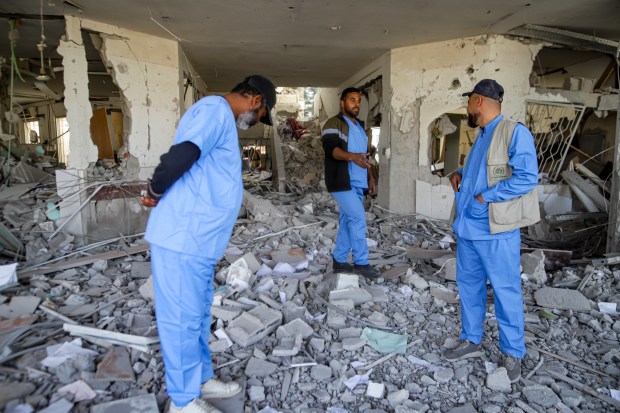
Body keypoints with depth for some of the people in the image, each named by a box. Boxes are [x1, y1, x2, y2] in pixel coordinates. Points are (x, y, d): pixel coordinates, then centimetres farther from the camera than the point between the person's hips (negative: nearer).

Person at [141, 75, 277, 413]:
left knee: (198, 315, 19)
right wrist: (156, 191, -12)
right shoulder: (216, 109, -12)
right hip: (183, 239, -10)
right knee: (183, 319, 4)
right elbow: (181, 155, -27)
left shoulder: (220, 117, 22)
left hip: (197, 240, 10)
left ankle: (201, 379, 36)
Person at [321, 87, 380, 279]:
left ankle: (339, 261, 16)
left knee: (347, 221, 9)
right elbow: (331, 147, -23)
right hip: (342, 182, -8)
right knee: (358, 217, -14)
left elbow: (365, 155, 27)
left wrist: (370, 178, 19)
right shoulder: (334, 123, -6)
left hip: (357, 183, 8)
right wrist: (352, 156, -40)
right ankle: (361, 262, -5)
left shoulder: (360, 126, 22)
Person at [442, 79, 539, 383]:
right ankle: (471, 341, 31)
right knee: (468, 286, 15)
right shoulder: (481, 136, 16)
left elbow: (527, 177, -20)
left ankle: (513, 354, 19)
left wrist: (484, 197, -18)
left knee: (506, 292, 3)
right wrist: (459, 173, 10)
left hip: (496, 231, -8)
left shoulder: (515, 132, -11)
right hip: (467, 227, 9)